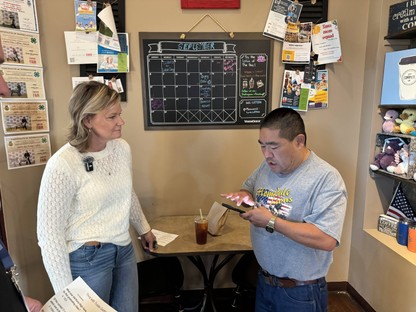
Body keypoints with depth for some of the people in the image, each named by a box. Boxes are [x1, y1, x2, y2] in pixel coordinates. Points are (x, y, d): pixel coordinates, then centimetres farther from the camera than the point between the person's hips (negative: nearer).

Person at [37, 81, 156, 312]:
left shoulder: (122, 147, -3)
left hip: (124, 250, 6)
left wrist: (144, 229, 23)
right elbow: (49, 233, -16)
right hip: (87, 257, -5)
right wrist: (66, 292, -12)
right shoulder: (63, 164, -21)